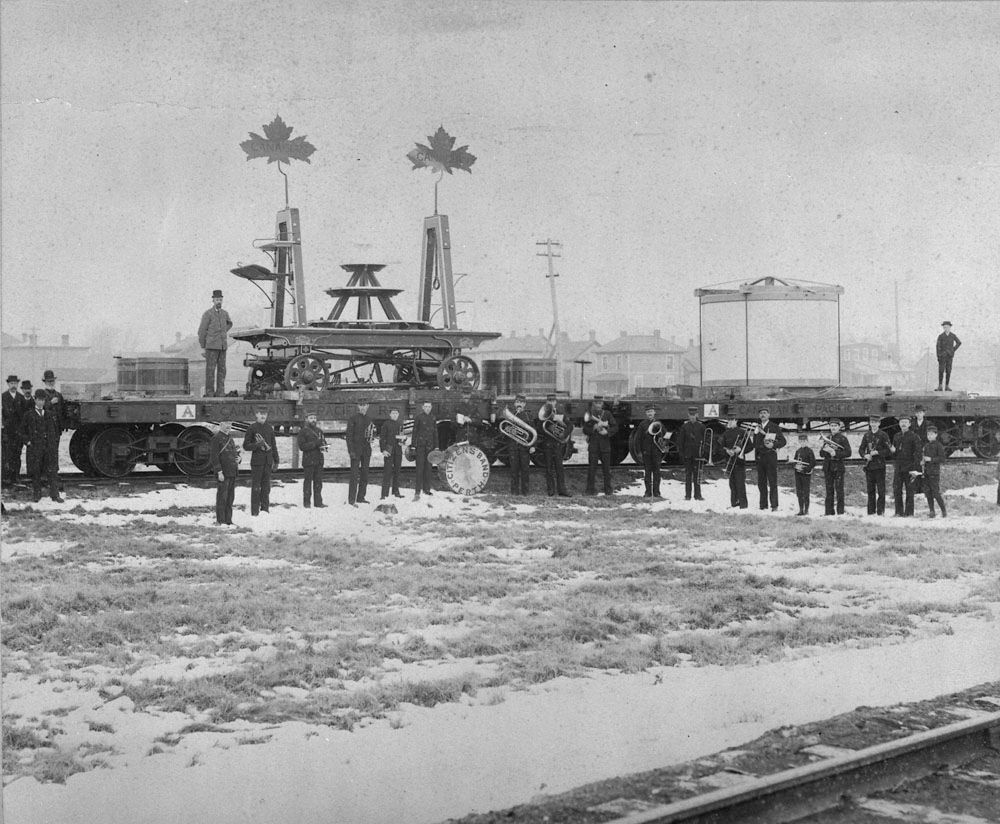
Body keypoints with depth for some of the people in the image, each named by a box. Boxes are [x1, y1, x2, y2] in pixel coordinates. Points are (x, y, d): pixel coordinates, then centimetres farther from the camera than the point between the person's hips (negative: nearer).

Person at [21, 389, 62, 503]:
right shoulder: (29, 415, 5)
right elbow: (23, 431, 8)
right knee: (35, 472, 1)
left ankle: (55, 495, -4)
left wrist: (55, 443, 8)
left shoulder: (51, 415, 12)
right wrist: (28, 442, -3)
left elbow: (56, 430, 19)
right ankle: (37, 494, 12)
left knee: (52, 471, -4)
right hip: (35, 448, -1)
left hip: (50, 447, 2)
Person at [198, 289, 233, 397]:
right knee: (210, 370, -5)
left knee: (222, 369, 2)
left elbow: (229, 323, 34)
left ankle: (220, 392, 5)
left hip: (222, 347, 5)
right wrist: (202, 348, -9)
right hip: (211, 346, -5)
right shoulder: (207, 314, -7)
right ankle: (209, 393, -2)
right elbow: (201, 331, -7)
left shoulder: (225, 313, 10)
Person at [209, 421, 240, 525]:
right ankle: (220, 521, 1)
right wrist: (219, 472, -19)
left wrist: (238, 458, 5)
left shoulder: (230, 438, 16)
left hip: (232, 473, 8)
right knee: (222, 497, -4)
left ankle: (228, 520, 16)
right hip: (222, 473, -8)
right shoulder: (216, 438, -9)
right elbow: (214, 457, -14)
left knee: (230, 497, 10)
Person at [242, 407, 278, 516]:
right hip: (257, 461, -4)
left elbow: (274, 445, 17)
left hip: (268, 461, 4)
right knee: (256, 487, -3)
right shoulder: (252, 428, -3)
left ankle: (265, 509, 16)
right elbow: (246, 446, -3)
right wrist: (257, 444, -19)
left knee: (266, 486, 9)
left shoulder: (269, 428, 11)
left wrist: (276, 460, 15)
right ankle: (255, 511, -1)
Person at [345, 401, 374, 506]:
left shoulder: (369, 419, 13)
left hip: (366, 449, 6)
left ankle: (361, 497, 17)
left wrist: (372, 433, -4)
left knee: (365, 474, 9)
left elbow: (372, 434, 21)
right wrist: (350, 450, -16)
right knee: (354, 475, -9)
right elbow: (349, 435, -9)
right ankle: (351, 499, -9)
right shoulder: (353, 418, -5)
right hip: (356, 449, -6)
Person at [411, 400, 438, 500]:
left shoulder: (433, 419, 12)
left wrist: (436, 446, 12)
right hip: (420, 445, -4)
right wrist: (413, 445, -6)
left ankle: (426, 488, 16)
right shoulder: (418, 418, -1)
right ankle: (417, 491, -15)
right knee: (420, 467, -10)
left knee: (428, 467, 8)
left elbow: (435, 433, 16)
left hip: (430, 446, 4)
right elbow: (414, 432, -1)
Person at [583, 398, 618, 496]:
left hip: (605, 444, 1)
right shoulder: (589, 415, 6)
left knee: (606, 468, 2)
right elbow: (585, 430, 2)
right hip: (593, 445, -1)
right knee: (592, 468, -4)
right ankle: (591, 489, 1)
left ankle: (608, 489, 9)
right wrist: (593, 428, -14)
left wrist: (607, 431, -14)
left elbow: (615, 427, 2)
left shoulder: (607, 414, 7)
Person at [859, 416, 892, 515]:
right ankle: (871, 512, 12)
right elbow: (862, 449, 12)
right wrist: (865, 455, -8)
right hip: (869, 465, 4)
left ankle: (880, 511, 0)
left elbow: (888, 450, -6)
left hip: (880, 466, -4)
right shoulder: (867, 435, 11)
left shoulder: (883, 435, -1)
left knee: (881, 490, -3)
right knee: (870, 489, 7)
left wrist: (877, 452, -17)